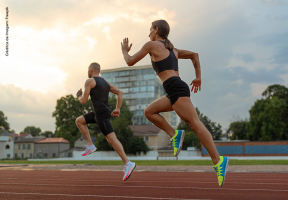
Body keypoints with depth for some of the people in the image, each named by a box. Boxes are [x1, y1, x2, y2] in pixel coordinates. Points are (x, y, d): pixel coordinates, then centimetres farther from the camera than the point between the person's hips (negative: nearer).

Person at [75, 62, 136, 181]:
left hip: (101, 114, -9)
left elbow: (84, 101, -6)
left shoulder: (89, 81, -3)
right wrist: (118, 109, 10)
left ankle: (127, 164, -20)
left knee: (112, 139, -14)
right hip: (102, 113, 9)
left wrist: (79, 96, 18)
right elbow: (120, 93, 14)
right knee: (79, 121, 18)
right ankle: (90, 146, 12)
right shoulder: (105, 82, 21)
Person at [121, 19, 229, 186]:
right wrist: (198, 78, 25)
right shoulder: (172, 49, 26)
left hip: (175, 88, -9)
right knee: (149, 112, 14)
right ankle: (174, 134, 1)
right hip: (178, 89, 9)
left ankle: (218, 161, -16)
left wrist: (124, 50, 30)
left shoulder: (151, 45, 5)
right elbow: (194, 55, 27)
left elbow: (130, 62, 10)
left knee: (195, 124, -13)